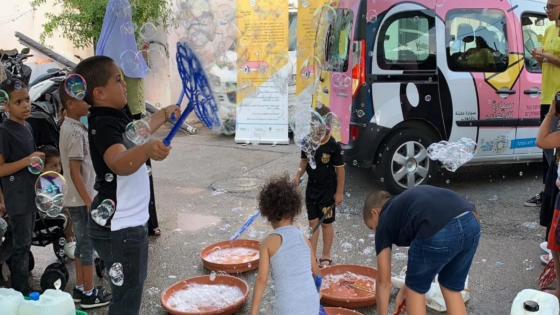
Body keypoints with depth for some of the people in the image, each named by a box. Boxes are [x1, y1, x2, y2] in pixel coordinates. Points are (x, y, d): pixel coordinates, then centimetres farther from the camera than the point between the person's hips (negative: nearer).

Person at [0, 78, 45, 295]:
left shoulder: (27, 126, 9)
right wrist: (28, 160, -25)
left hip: (31, 196, 8)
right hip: (17, 200, -8)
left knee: (24, 243, 17)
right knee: (20, 245, 0)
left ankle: (23, 288, 30)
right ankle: (21, 292, 12)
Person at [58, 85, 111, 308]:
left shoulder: (69, 127, 10)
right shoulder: (75, 132, -21)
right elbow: (75, 171, -23)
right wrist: (89, 201, -21)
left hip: (77, 199, 10)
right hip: (82, 200, -10)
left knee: (82, 244, 17)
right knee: (88, 246, 0)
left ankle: (80, 288, 27)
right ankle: (89, 294, 11)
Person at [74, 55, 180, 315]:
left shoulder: (112, 119, 8)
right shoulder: (103, 125, -23)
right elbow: (120, 164, -44)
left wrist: (164, 114, 42)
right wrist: (147, 149, -62)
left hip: (127, 224, 11)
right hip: (118, 228, -11)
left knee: (132, 290, 27)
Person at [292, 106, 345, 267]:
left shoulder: (334, 146, -18)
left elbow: (340, 169, -12)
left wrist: (339, 192, -9)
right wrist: (298, 176, -6)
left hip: (328, 191, -4)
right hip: (311, 188, 4)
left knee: (326, 223, 8)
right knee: (312, 222, 12)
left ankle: (326, 256, 22)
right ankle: (312, 255, 22)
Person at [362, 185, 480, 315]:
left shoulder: (385, 221, 22)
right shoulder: (408, 200, 38)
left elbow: (384, 281, 26)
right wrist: (408, 286, 52)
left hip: (439, 232, -6)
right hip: (471, 222, 7)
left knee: (415, 288, 22)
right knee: (452, 288, 27)